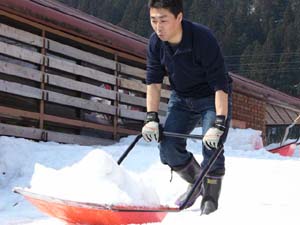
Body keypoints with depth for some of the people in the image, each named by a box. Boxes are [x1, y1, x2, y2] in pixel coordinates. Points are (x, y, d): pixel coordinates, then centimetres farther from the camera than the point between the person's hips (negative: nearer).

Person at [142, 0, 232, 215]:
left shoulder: (203, 38, -32)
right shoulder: (155, 42, -15)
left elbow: (220, 85, -32)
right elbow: (154, 82, -7)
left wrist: (219, 123, -38)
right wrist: (152, 118, -16)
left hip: (213, 99, -5)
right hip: (181, 99, 5)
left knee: (211, 148, -19)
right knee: (168, 147, -5)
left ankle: (210, 198, 1)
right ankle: (197, 181, 20)